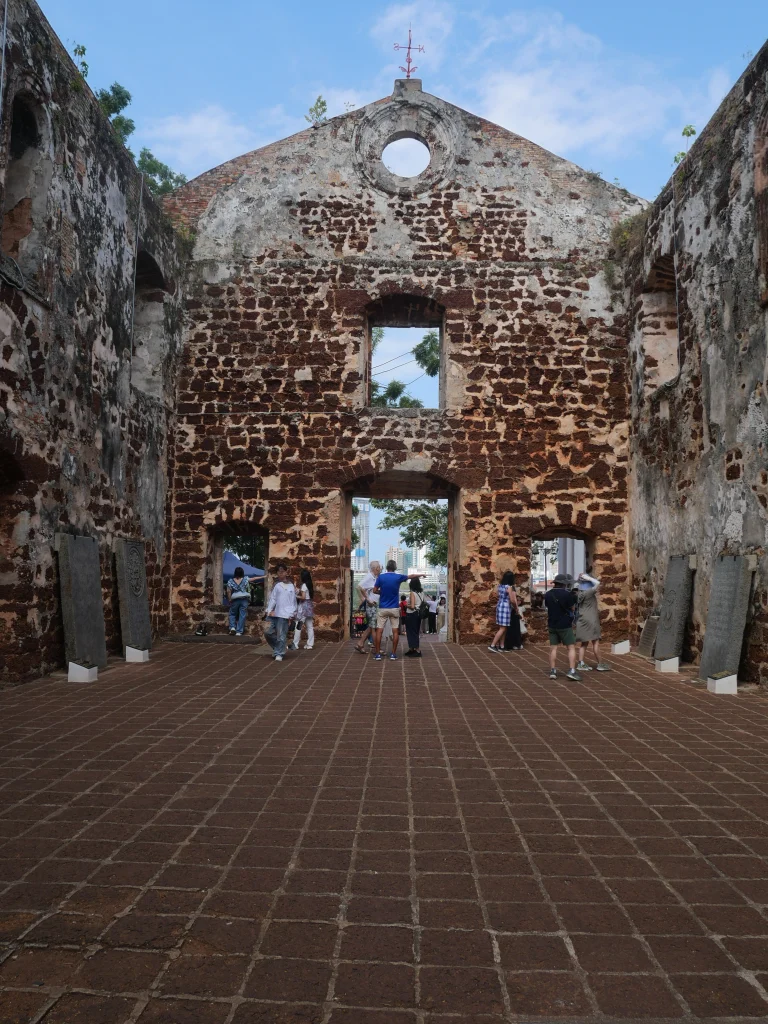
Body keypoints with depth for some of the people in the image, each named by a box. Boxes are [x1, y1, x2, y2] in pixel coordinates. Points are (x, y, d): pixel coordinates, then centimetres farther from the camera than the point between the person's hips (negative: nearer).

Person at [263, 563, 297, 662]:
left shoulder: (291, 586, 5)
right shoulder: (276, 585, 9)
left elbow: (293, 602, 5)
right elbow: (272, 599, 5)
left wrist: (291, 615, -1)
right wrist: (268, 611, -5)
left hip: (284, 615, -3)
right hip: (274, 614, 3)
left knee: (281, 635, -4)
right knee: (268, 632, 0)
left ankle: (279, 653, 7)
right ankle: (277, 648, 21)